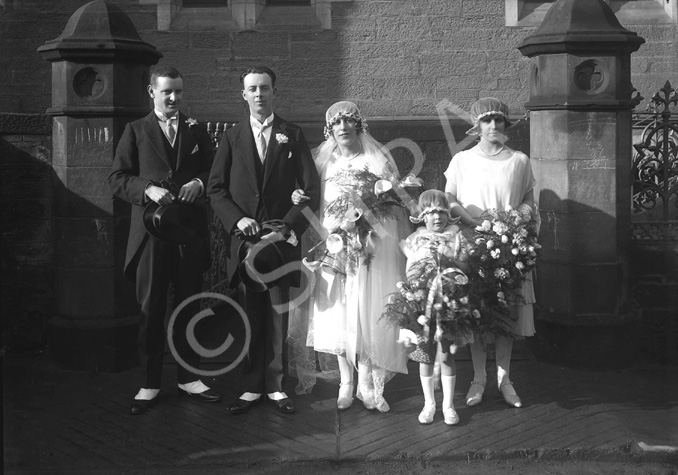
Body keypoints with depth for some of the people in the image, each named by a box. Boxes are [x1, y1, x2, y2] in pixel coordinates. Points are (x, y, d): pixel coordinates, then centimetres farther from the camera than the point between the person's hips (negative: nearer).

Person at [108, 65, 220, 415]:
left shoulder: (196, 131, 12)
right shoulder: (136, 131, 6)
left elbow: (214, 171, 12)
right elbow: (117, 179, 0)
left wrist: (199, 182, -9)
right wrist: (148, 189, -17)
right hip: (151, 231, -2)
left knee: (189, 305, 9)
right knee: (150, 308, 3)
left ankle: (188, 377, 21)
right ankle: (150, 383, 12)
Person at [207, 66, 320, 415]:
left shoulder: (292, 136, 6)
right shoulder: (232, 137, 10)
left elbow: (311, 189, 1)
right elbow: (215, 189, 6)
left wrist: (290, 225, -10)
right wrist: (237, 219, -9)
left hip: (281, 238, -1)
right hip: (244, 238, 1)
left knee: (278, 315, 3)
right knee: (249, 317, 4)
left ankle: (275, 386, 12)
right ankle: (252, 387, 12)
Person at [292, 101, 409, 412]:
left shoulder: (375, 160, 3)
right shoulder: (324, 161, 12)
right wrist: (299, 199, -3)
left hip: (368, 245, -3)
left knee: (367, 313, -5)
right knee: (336, 314, 1)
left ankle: (368, 385, 3)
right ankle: (346, 383, 11)